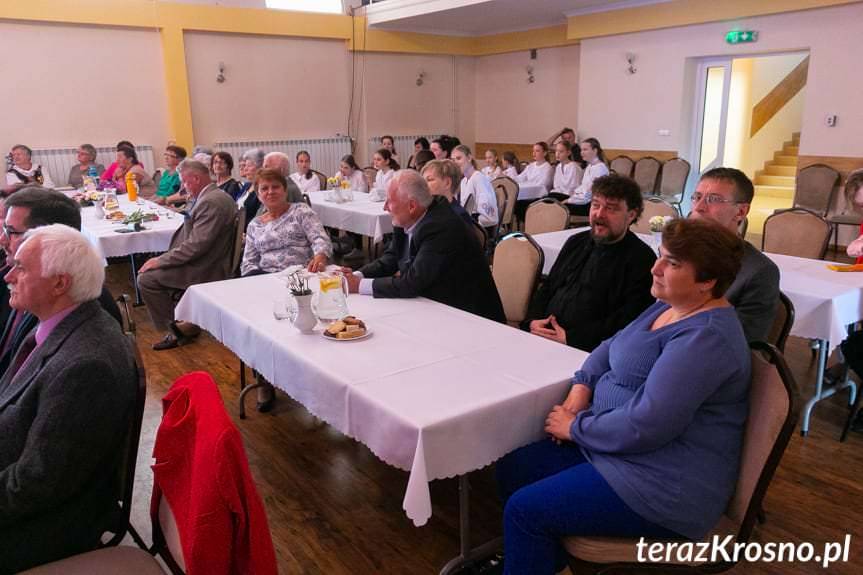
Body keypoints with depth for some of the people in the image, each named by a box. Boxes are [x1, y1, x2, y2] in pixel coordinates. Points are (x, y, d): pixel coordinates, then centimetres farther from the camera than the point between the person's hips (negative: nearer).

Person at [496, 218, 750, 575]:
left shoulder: (704, 337, -24)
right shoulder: (671, 306, 7)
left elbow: (644, 426, -29)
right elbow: (613, 347, 17)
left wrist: (576, 427, -14)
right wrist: (581, 387, -1)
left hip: (665, 484, -10)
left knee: (524, 510, -13)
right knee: (513, 470, 4)